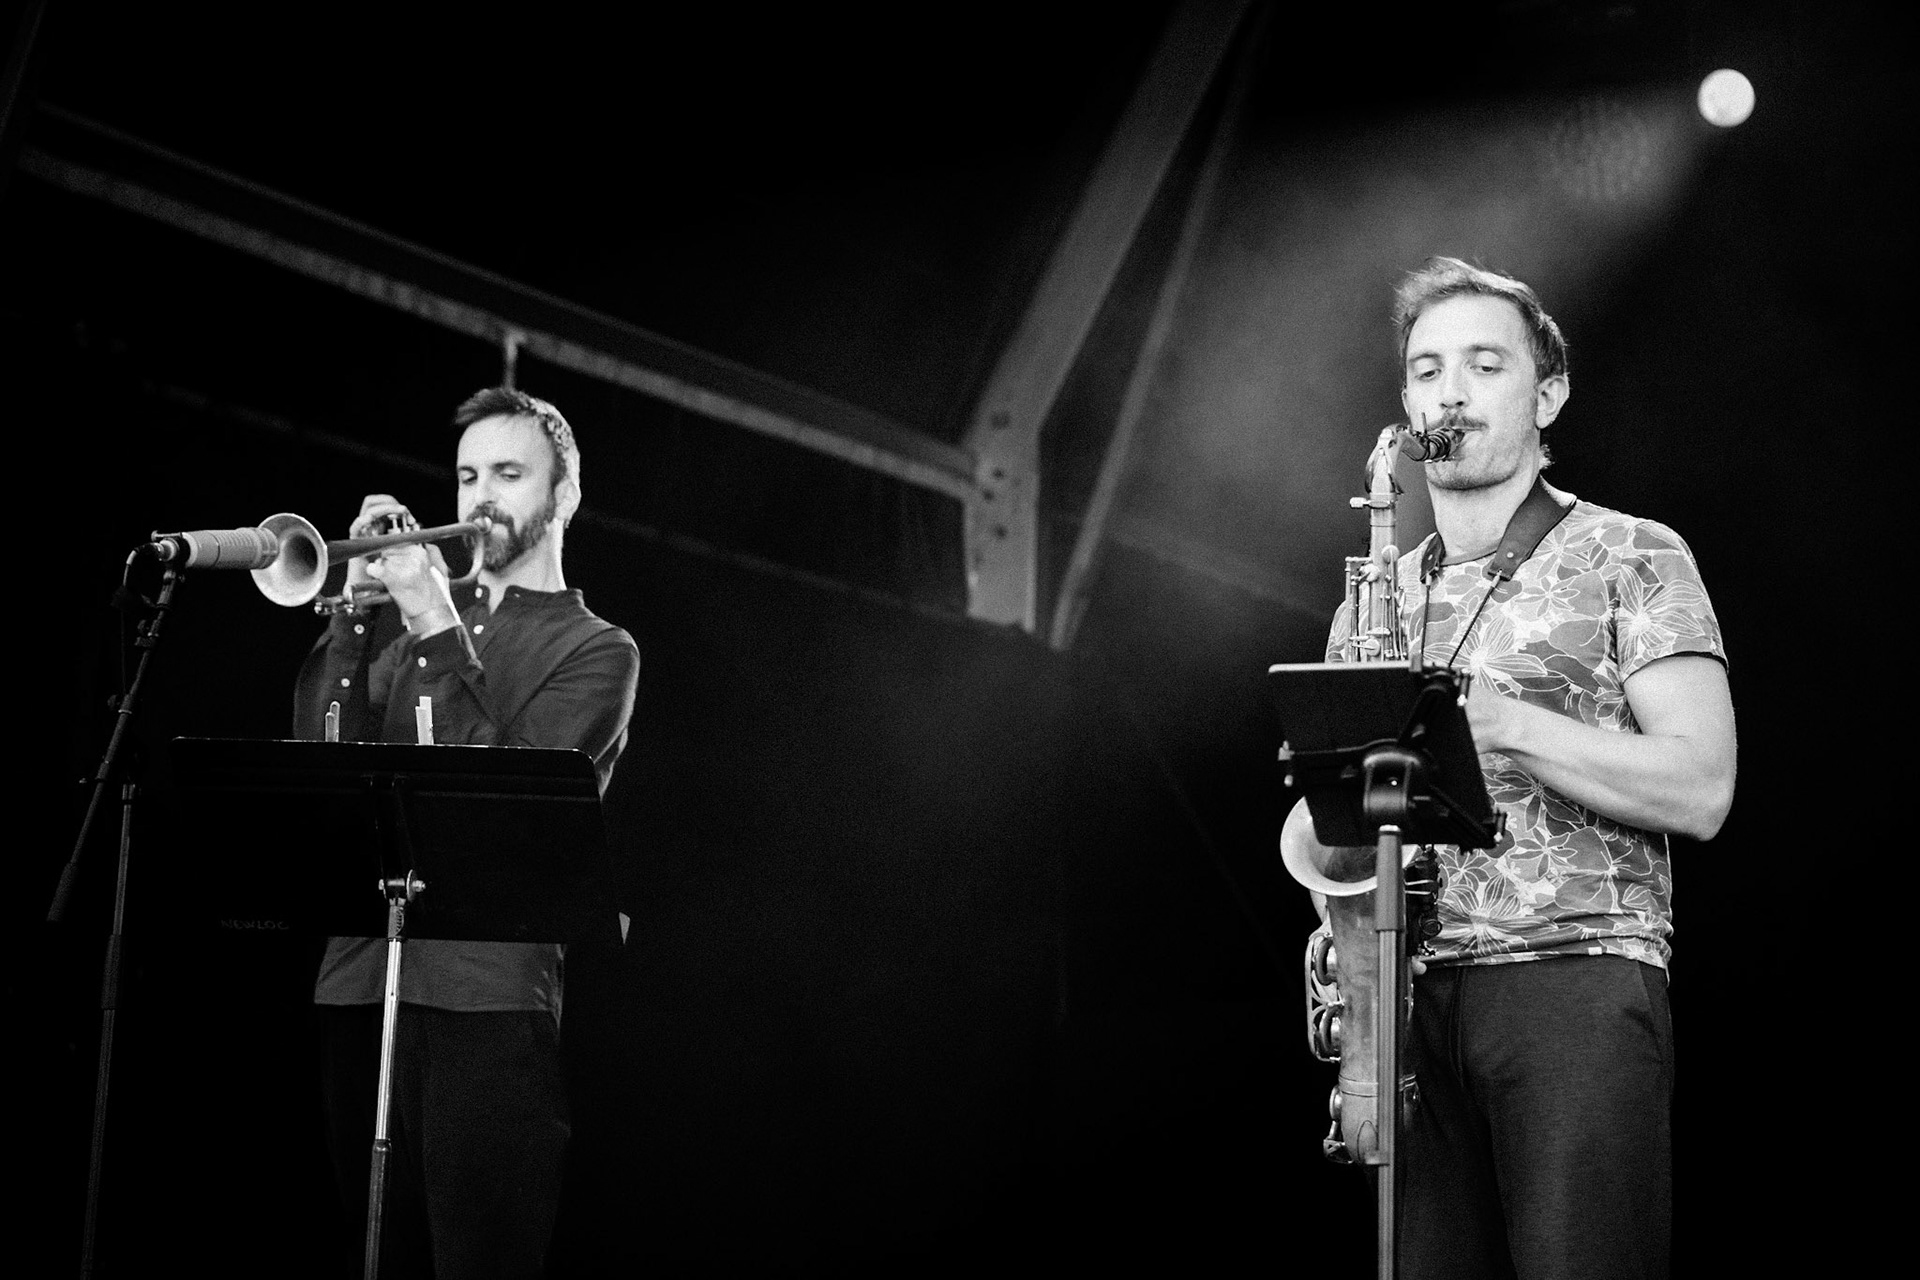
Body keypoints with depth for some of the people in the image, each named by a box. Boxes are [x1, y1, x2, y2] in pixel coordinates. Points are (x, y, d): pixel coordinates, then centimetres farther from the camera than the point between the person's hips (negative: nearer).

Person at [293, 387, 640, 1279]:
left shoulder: (596, 650, 6)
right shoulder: (415, 621, 21)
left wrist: (439, 635, -11)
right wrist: (353, 609, -1)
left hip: (488, 995, -5)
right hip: (359, 981, 5)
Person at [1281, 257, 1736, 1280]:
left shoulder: (1633, 560, 6)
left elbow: (1700, 791, -5)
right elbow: (1309, 828, 22)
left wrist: (1494, 720, -12)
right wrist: (1328, 816, -3)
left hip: (1576, 974, -4)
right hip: (1413, 992, 4)